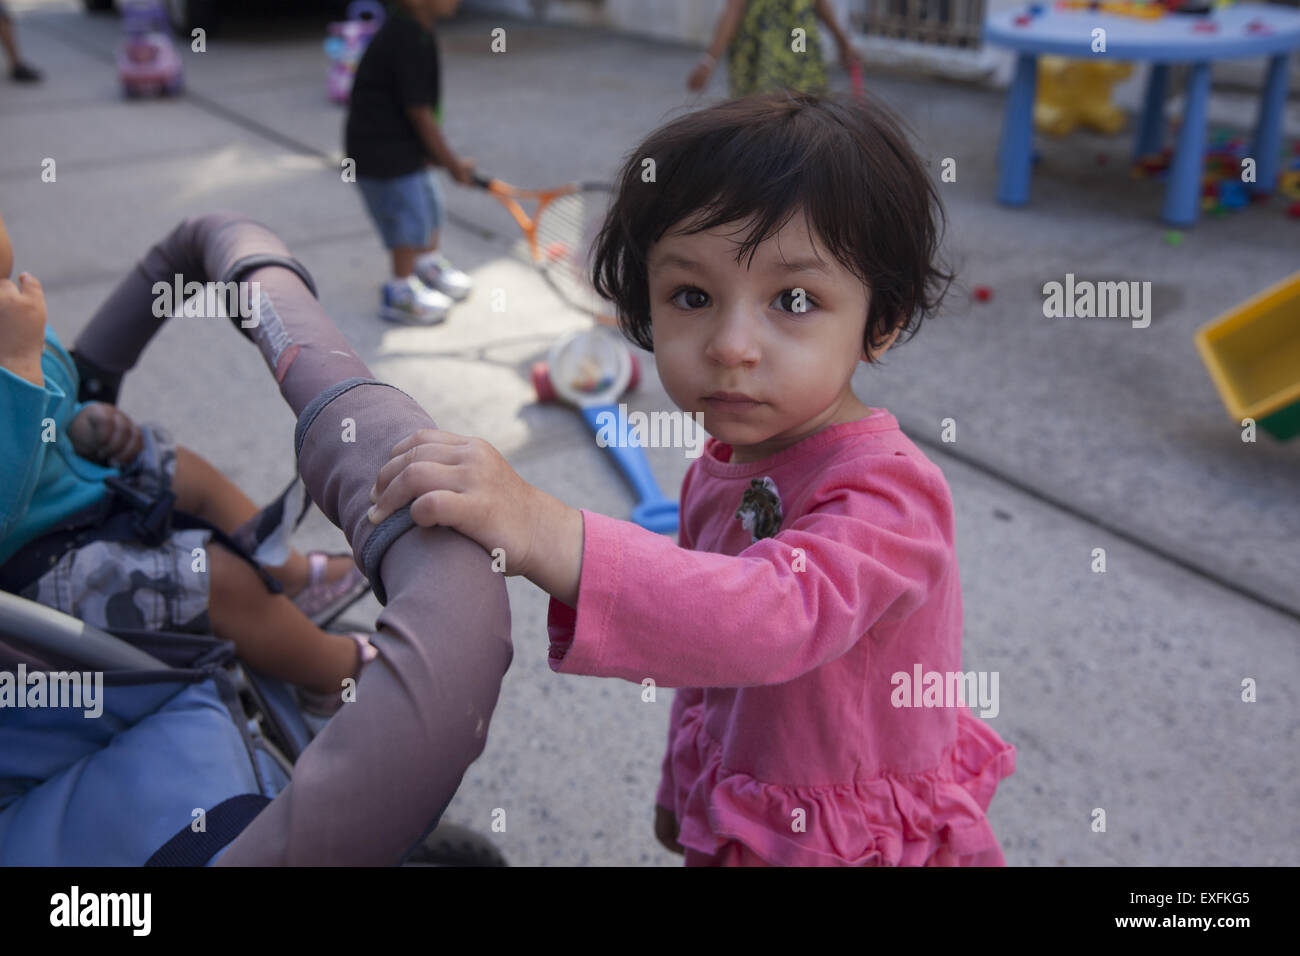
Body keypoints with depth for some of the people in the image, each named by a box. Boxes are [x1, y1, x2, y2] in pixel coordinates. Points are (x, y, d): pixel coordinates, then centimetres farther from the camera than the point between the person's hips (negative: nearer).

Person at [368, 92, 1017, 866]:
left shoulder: (887, 492, -29)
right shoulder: (719, 471, -2)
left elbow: (777, 617, -47)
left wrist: (545, 533, -56)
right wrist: (684, 792, 19)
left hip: (862, 844, -6)